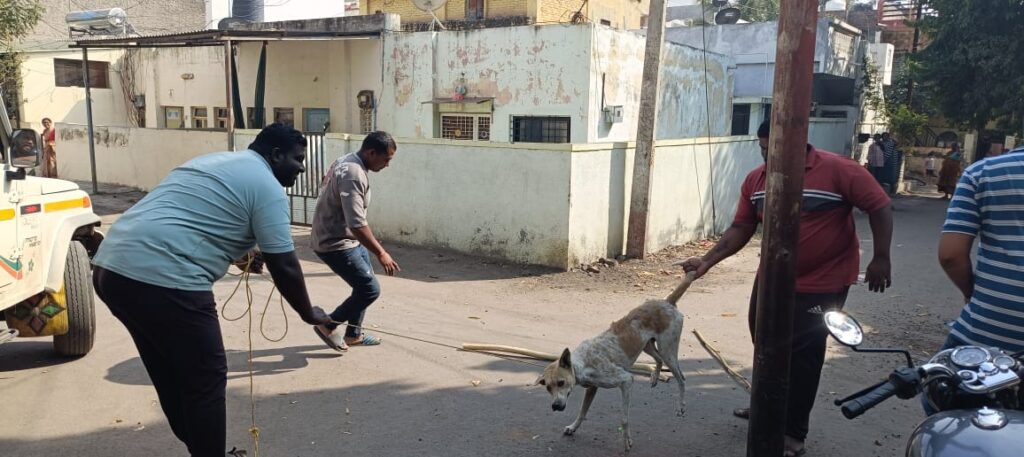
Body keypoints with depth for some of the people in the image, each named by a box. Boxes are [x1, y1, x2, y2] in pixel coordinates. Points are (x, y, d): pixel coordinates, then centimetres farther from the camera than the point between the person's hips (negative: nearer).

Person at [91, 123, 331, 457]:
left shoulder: (215, 161, 26)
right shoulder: (267, 186, -1)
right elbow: (284, 267, -2)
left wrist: (241, 254, 50)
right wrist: (309, 314, 13)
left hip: (111, 268, 10)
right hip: (164, 280, -10)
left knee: (171, 374, 23)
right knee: (205, 381, 6)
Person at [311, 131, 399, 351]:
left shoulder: (347, 162, 7)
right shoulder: (353, 175, -27)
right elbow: (357, 224, -33)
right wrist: (381, 253, -29)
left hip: (347, 239, 10)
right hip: (336, 243, -10)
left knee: (364, 285, 18)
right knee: (370, 289, -9)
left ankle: (353, 334, 31)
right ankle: (328, 325, 7)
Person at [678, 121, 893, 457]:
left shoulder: (838, 170, -19)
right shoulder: (755, 179, -2)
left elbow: (879, 207, -14)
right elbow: (741, 229, -1)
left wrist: (881, 258, -19)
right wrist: (708, 260, -11)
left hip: (821, 284, -6)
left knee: (802, 356, 1)